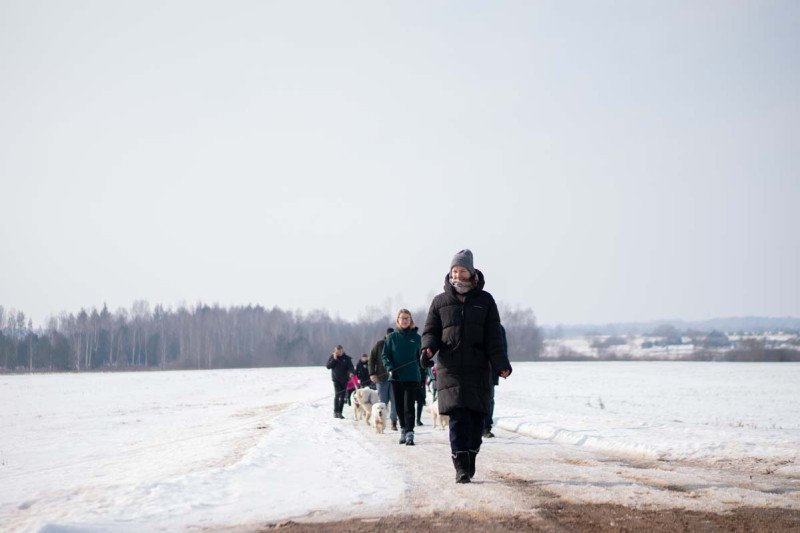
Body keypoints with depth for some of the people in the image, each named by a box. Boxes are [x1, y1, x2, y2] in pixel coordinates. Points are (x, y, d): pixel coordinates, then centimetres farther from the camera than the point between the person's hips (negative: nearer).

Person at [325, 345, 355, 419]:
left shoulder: (346, 358, 0)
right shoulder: (332, 357, 1)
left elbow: (350, 367, -8)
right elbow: (328, 366, -6)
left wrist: (351, 372, -29)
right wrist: (334, 359, -16)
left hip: (344, 379, 2)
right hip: (336, 379, -2)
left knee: (342, 396, 5)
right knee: (337, 394, -16)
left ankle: (340, 412, 13)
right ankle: (336, 412, -13)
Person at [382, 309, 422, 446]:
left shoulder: (416, 337, 4)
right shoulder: (392, 337, 3)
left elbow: (420, 357, 11)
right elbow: (385, 355, 4)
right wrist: (390, 368, -13)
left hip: (412, 377, -2)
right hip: (396, 377, 2)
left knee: (409, 406, -10)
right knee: (399, 406, 10)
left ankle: (410, 433, -13)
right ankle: (403, 429, 25)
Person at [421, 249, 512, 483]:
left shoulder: (485, 300, 9)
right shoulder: (440, 301, 11)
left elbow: (494, 337, 6)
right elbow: (430, 330, 12)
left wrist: (501, 365, -5)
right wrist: (428, 348, -10)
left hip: (478, 368, 1)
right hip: (450, 368, -1)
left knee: (477, 415, 1)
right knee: (458, 415, -11)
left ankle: (470, 459, 17)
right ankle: (461, 467, -12)